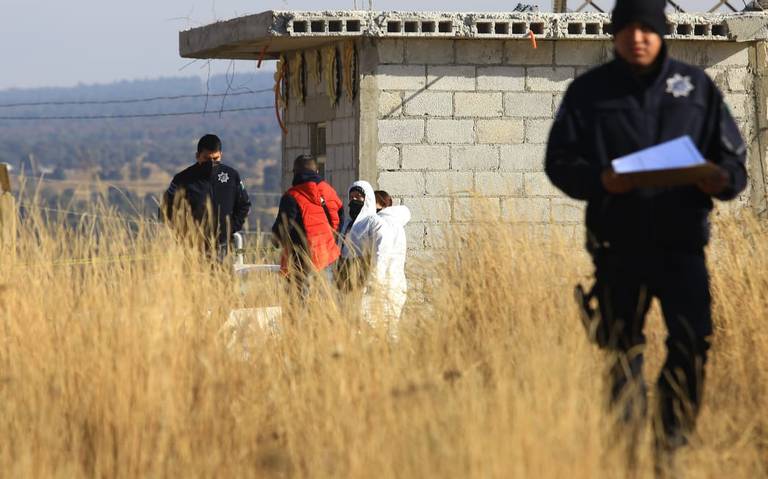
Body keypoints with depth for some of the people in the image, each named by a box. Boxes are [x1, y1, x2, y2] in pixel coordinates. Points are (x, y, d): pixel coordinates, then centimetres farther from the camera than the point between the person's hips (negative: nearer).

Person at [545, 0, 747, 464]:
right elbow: (560, 160, 5)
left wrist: (724, 178, -13)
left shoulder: (696, 86, 9)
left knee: (693, 340, -13)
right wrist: (598, 180, -15)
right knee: (621, 348, 4)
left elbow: (732, 153, 11)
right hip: (618, 246, 0)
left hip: (682, 241, 0)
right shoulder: (589, 91, 6)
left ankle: (673, 445, -4)